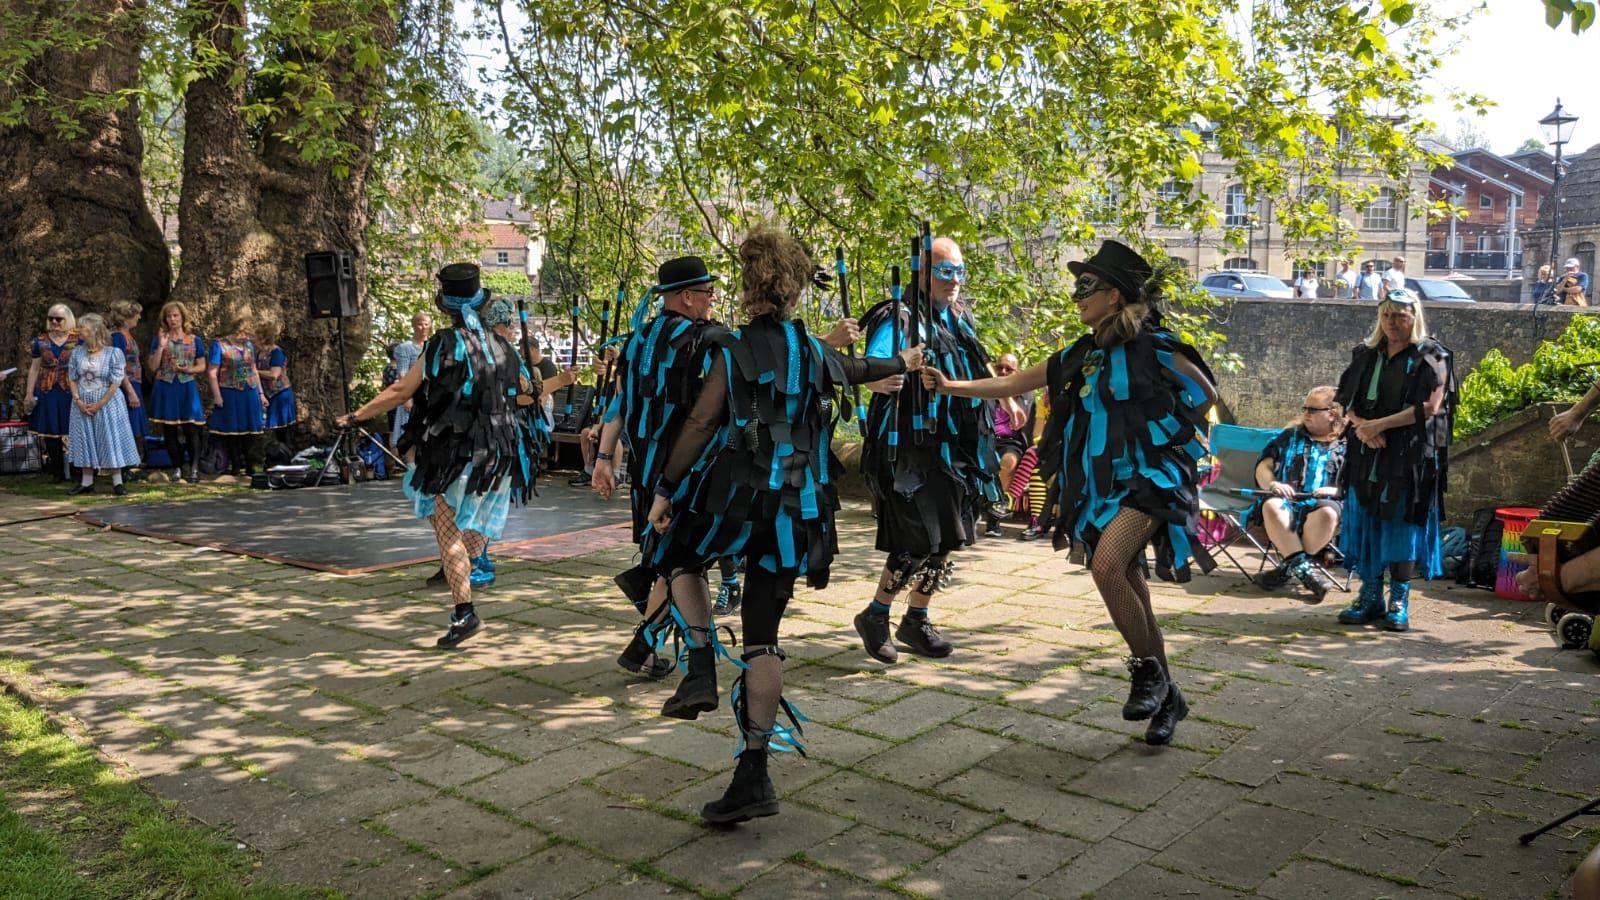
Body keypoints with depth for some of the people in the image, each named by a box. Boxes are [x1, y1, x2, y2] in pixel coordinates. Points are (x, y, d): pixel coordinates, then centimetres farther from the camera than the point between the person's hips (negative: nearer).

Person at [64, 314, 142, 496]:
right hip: (83, 405, 4)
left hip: (108, 403, -4)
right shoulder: (77, 352, 2)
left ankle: (117, 482, 6)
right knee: (85, 441, 7)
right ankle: (87, 482, 16)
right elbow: (72, 378, 6)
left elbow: (116, 382, -11)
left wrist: (99, 404, -13)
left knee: (112, 440, -1)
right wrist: (78, 400, -8)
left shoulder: (114, 353, -10)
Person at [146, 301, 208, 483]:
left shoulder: (195, 340, 7)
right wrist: (161, 346, -8)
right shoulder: (158, 339, 8)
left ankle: (194, 468, -4)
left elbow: (202, 366, 7)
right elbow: (152, 367, 1)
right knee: (169, 431, 4)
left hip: (187, 388, -1)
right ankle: (176, 467, 13)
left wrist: (187, 369, -12)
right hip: (165, 389, 1)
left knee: (191, 429, -8)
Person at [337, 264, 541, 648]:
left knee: (448, 531, -4)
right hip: (498, 456, 5)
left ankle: (464, 611, -13)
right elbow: (525, 389, 19)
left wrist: (357, 416, 2)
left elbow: (400, 391, -7)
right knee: (474, 528, 20)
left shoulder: (441, 345, -9)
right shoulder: (500, 346, 6)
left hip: (453, 454, -5)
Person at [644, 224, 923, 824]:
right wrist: (905, 360, 54)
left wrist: (665, 490, -5)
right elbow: (864, 369, 33)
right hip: (795, 509, 4)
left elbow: (700, 424, -9)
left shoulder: (733, 349, -1)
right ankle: (753, 775, 4)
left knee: (680, 560, 28)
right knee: (763, 633, 5)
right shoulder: (818, 354, 12)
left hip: (734, 495, -3)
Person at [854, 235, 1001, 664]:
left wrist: (1006, 396, 31)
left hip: (957, 447, 8)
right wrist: (884, 380, -45)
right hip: (912, 447, -8)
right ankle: (874, 616, 8)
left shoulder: (959, 318, 13)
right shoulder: (898, 319, -10)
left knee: (946, 537, 10)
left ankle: (917, 619, 25)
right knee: (919, 540, -11)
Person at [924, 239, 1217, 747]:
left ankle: (1148, 670, -7)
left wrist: (1165, 435, 5)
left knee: (1107, 564, -28)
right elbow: (1011, 385, 11)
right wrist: (951, 386, 2)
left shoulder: (1155, 347, -8)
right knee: (1131, 596, 10)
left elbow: (1206, 395, 4)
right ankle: (1166, 697, 25)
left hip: (1149, 477, -6)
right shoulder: (1080, 357, 8)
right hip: (1098, 487, 7)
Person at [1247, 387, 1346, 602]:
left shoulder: (1346, 445, 18)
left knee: (1328, 513, -38)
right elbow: (1263, 467, 17)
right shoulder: (1290, 436, 25)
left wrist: (1335, 490, -12)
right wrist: (1272, 484, -5)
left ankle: (1290, 568, -28)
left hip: (1320, 505, -1)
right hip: (1286, 500, 1)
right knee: (1271, 506, -36)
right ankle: (1303, 566, -40)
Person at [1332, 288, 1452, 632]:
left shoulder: (1430, 357, 0)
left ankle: (1400, 600, 5)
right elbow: (1344, 401, 9)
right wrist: (1360, 425, -11)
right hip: (1366, 455, 4)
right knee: (1365, 522, 4)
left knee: (1401, 524, -4)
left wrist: (1380, 424, -15)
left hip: (1410, 458, -4)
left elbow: (1430, 406, -11)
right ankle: (1371, 595, 13)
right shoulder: (1365, 355, 12)